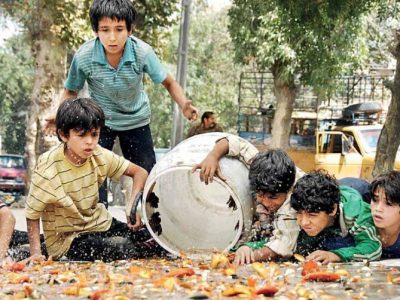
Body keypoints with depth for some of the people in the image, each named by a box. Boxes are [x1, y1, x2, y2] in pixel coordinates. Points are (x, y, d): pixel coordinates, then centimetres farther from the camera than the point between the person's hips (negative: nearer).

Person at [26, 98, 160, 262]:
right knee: (122, 251, -29)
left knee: (151, 241, -7)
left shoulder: (99, 155, -9)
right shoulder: (48, 169, -23)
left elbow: (140, 172, 1)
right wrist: (36, 256, -23)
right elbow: (32, 215, -14)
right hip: (66, 238, -6)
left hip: (99, 224, 6)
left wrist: (132, 204, -17)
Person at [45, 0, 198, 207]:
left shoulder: (143, 52, -28)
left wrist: (184, 105, -30)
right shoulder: (84, 56, -27)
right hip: (100, 120, -1)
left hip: (136, 119, 1)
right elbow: (71, 91, -8)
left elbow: (168, 82, -12)